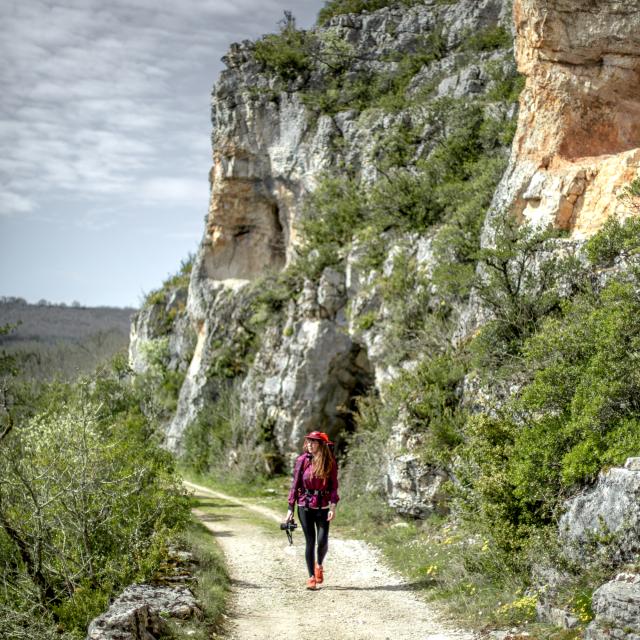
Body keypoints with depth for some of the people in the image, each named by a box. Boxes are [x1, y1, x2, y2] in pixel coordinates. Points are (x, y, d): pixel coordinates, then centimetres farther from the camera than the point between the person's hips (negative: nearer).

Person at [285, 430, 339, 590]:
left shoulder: (330, 462, -1)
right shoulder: (302, 460, -1)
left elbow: (334, 486, 0)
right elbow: (295, 484, 2)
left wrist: (333, 507, -11)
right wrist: (290, 508, 0)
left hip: (323, 506, 0)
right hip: (305, 505, 0)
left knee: (322, 540, -7)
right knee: (310, 541, 0)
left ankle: (319, 565, 25)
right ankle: (311, 577, 10)